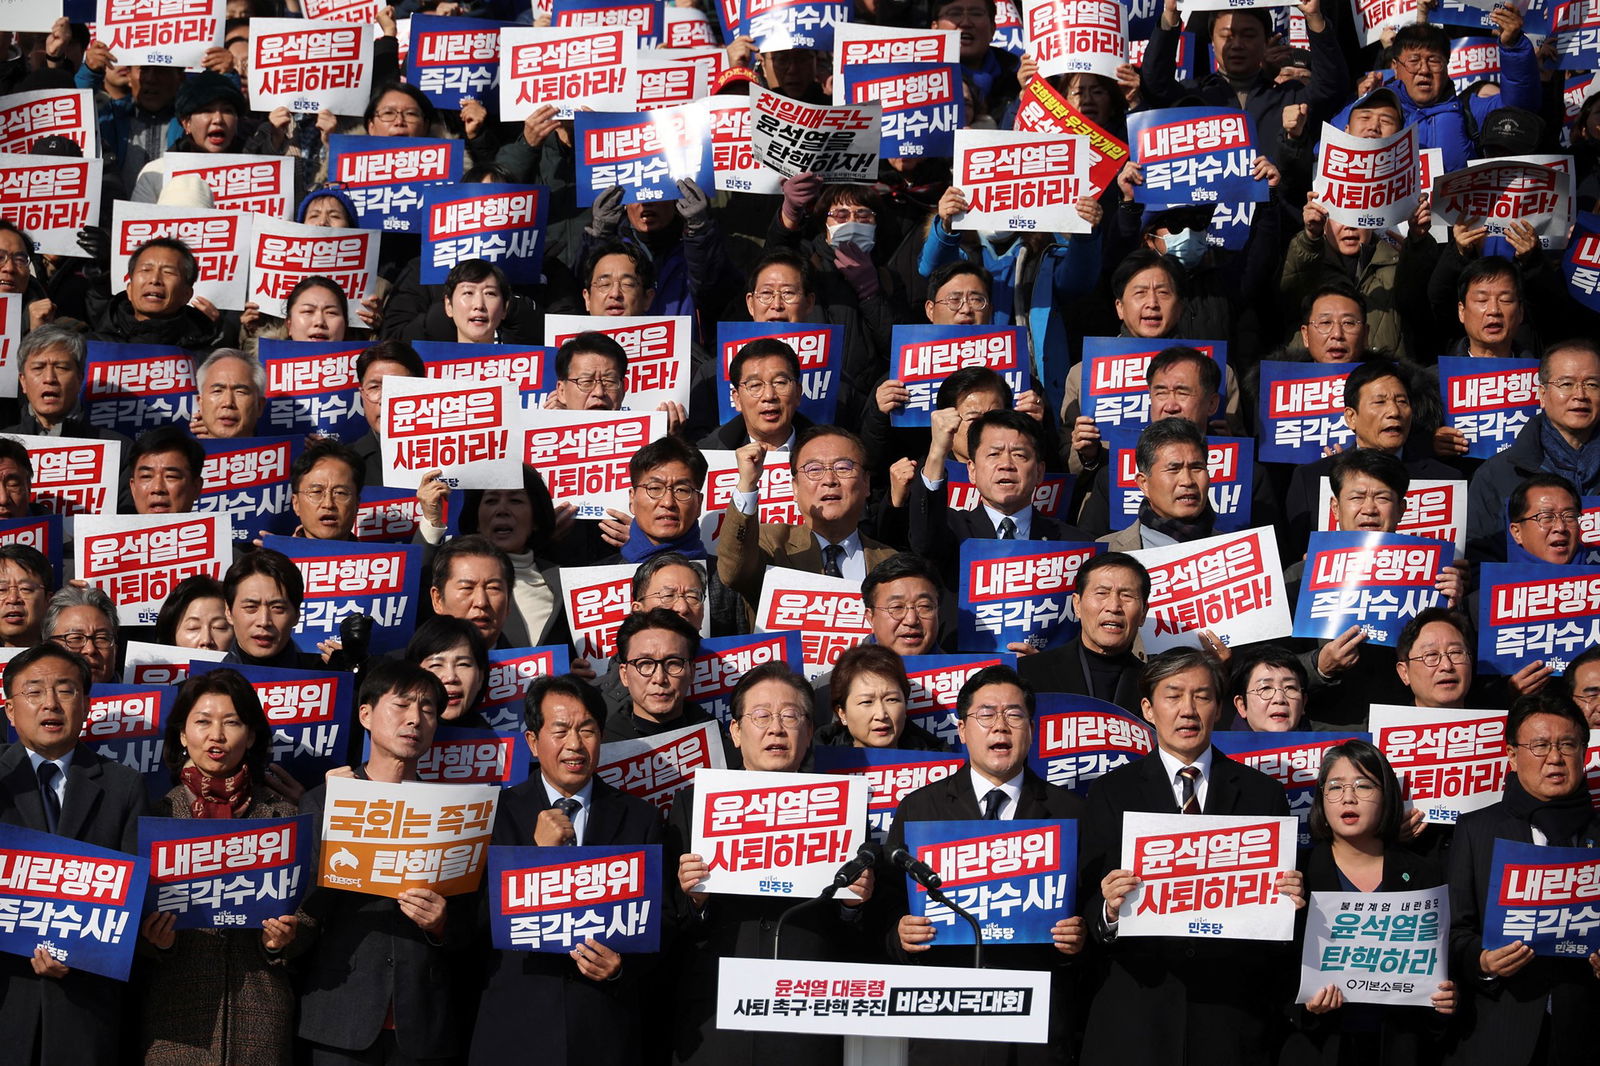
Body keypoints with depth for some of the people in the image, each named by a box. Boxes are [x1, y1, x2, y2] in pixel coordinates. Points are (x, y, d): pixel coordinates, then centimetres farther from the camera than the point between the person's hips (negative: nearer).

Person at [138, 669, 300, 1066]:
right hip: (175, 1001, 0)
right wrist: (155, 940, -11)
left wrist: (281, 940, -10)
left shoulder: (281, 816, 6)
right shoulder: (157, 813, 6)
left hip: (258, 1008, 0)